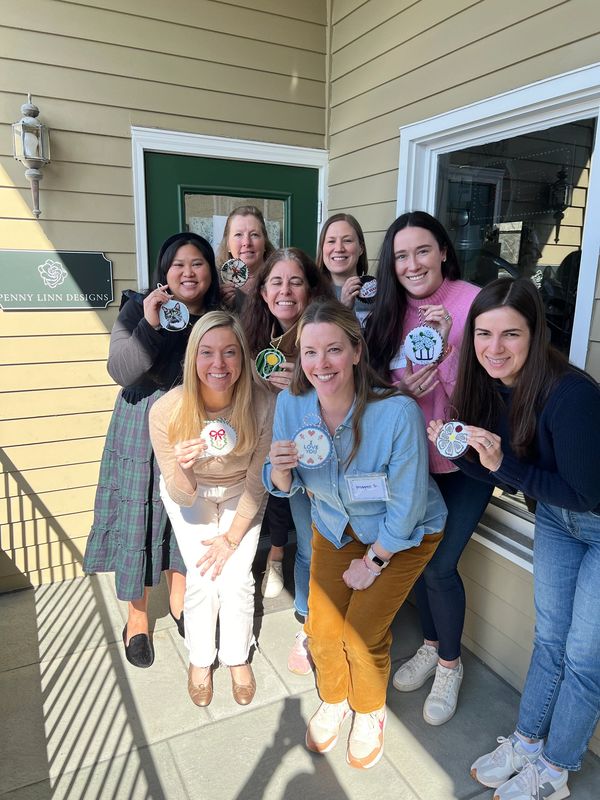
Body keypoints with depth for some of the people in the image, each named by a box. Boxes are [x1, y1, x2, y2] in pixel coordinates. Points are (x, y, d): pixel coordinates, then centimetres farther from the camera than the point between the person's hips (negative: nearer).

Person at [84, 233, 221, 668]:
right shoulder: (138, 308, -8)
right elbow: (121, 372, -19)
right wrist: (149, 324, -29)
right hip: (143, 435, -3)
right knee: (139, 522, 6)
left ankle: (180, 599, 40)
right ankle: (137, 616, 28)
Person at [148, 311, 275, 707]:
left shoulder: (264, 404, -32)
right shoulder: (167, 411, -31)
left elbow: (257, 481, -15)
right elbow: (181, 495, -22)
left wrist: (233, 537, -10)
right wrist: (182, 469, -44)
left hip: (241, 493, 0)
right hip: (191, 493, 0)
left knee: (236, 578, -8)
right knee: (203, 577, -10)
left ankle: (238, 658, 22)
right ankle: (200, 660, 21)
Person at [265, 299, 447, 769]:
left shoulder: (398, 412, -34)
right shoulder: (291, 403, -19)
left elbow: (406, 505, -22)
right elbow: (283, 487, -7)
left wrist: (372, 561, -11)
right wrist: (280, 468, -31)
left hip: (403, 535, -3)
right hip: (335, 527, 4)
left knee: (362, 634, -3)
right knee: (322, 627, 4)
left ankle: (370, 713, 33)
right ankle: (333, 701, 40)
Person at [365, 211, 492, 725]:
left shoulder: (474, 303, -17)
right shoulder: (391, 312, -1)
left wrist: (448, 347, -31)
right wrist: (405, 390, -18)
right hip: (412, 456, 5)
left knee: (440, 565, -2)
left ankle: (450, 664, 27)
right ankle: (431, 646, 40)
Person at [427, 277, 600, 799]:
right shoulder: (489, 386, -11)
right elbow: (508, 476, -3)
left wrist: (505, 464, -33)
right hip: (555, 518, 6)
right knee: (549, 639, 18)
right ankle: (526, 742, 36)